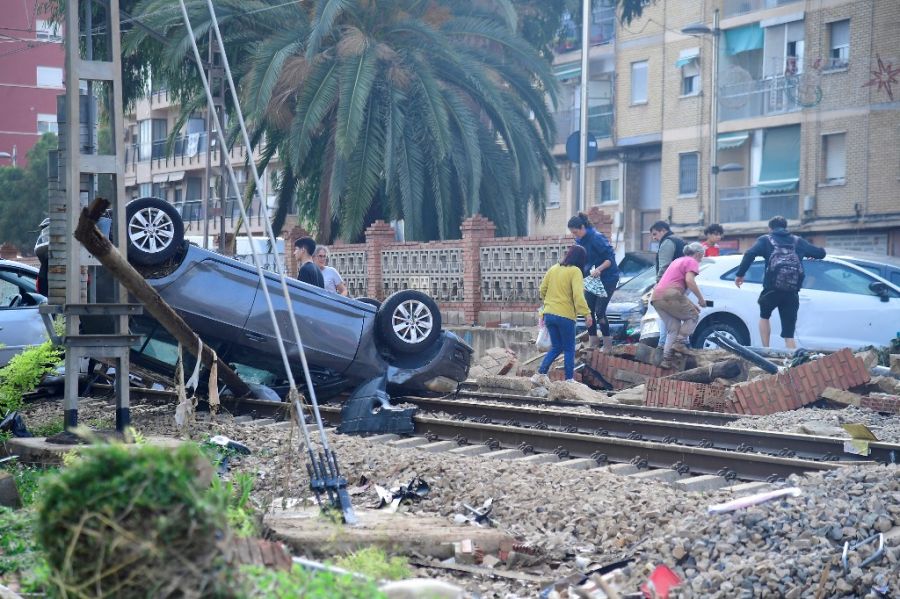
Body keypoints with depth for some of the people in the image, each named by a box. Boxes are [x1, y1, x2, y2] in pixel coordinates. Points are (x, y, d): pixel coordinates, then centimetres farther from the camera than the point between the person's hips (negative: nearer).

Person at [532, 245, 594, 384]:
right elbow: (578, 295, -20)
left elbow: (543, 289, 15)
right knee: (569, 349, 7)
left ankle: (540, 374, 7)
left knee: (556, 347, 16)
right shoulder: (575, 271, -9)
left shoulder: (553, 269, 9)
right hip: (565, 316, -6)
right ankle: (569, 379, 6)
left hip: (549, 314, 6)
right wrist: (586, 313, -21)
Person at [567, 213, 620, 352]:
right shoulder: (579, 240, 2)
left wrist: (599, 269, -35)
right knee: (588, 310, 4)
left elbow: (610, 258, -22)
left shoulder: (597, 238, -22)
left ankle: (607, 345, 3)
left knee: (599, 311, -9)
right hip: (591, 278, 8)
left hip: (607, 278, -8)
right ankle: (593, 342, 16)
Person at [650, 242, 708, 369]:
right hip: (670, 295, -8)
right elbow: (689, 280, -13)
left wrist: (691, 305, 31)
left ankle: (666, 359, 2)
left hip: (656, 297, 8)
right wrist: (700, 298, -3)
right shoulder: (692, 262, 4)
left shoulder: (678, 261, 31)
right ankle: (680, 342, -5)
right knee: (693, 316, 10)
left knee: (673, 329, 13)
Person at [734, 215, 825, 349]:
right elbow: (820, 253, 20)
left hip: (772, 289, -2)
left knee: (764, 317, 27)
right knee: (789, 334, 5)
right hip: (792, 292, 2)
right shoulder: (798, 242, 18)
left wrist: (740, 274, -3)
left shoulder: (765, 240, 10)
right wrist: (807, 253, 41)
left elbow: (750, 254, -7)